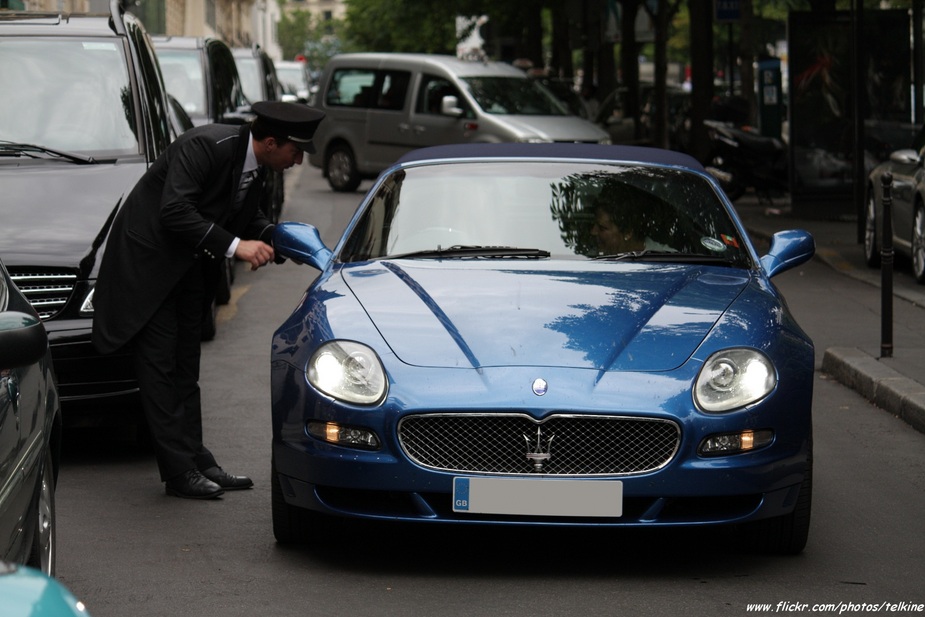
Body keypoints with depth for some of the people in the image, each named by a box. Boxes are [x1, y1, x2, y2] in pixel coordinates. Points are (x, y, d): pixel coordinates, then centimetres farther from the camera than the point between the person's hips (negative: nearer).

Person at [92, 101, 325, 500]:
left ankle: (196, 460, 15)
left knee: (185, 369, 11)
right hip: (149, 261, -9)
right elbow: (175, 211, -33)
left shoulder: (255, 166, -1)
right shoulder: (206, 146, -27)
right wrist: (234, 246, -35)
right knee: (160, 367, -6)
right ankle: (179, 471, -5)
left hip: (188, 266, 9)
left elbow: (247, 218, 12)